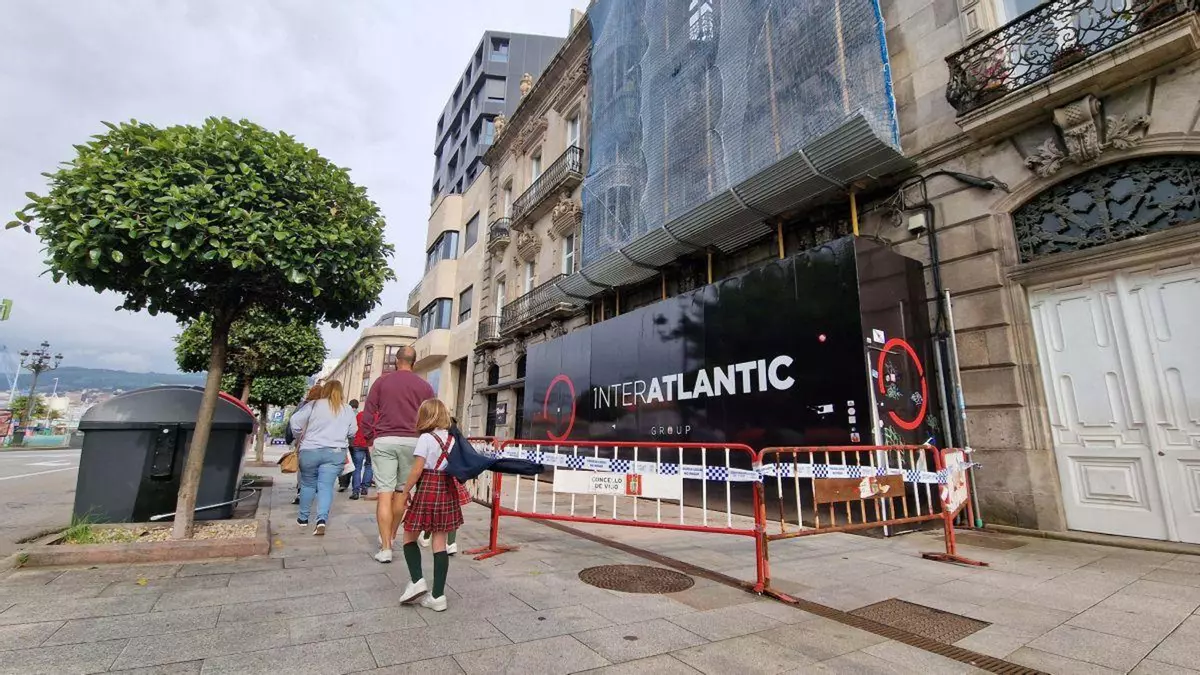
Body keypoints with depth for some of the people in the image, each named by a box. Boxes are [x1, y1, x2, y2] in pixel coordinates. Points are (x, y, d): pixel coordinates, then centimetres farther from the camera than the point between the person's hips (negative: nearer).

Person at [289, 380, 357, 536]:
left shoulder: (314, 405, -2)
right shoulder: (348, 410, 5)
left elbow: (295, 420, -7)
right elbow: (353, 431, 10)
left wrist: (300, 436, 11)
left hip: (310, 451, -1)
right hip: (335, 452, 1)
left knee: (307, 484, 16)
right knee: (326, 486, 1)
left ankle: (303, 518, 28)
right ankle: (322, 519, -14)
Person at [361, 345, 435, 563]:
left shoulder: (382, 381, 5)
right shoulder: (424, 386, 7)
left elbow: (368, 413, 3)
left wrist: (369, 440, 11)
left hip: (384, 441, -1)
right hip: (412, 442, 1)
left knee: (385, 494, 0)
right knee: (401, 492, 15)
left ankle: (385, 548, 0)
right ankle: (391, 537, 30)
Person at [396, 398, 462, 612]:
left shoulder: (426, 438, -10)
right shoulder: (452, 438, 7)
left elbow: (417, 470, -12)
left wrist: (405, 492, -2)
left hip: (427, 489, -5)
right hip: (448, 490, 5)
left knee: (410, 536, 15)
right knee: (440, 542, 8)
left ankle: (417, 580, 2)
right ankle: (438, 595, 9)